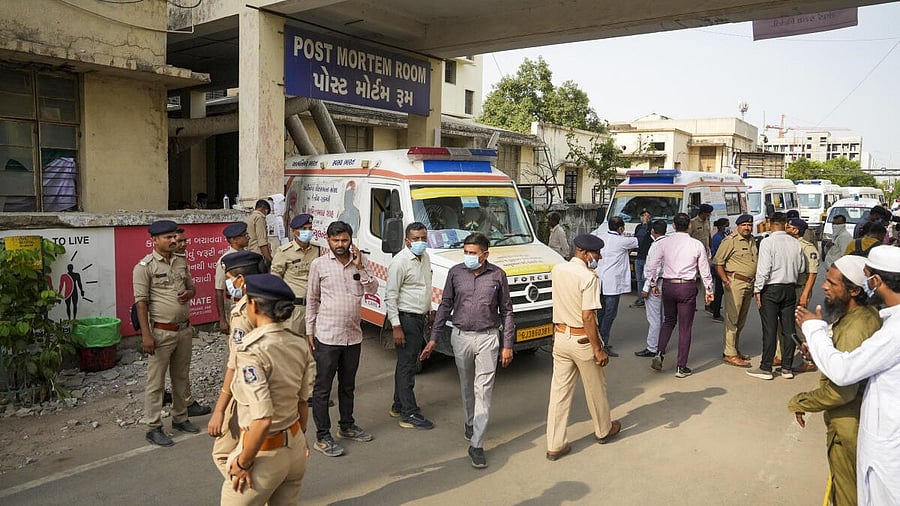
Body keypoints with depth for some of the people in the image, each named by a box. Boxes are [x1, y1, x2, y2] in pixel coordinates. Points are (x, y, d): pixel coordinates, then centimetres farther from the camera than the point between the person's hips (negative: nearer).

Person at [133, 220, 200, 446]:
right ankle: (154, 427, 12)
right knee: (156, 381, 2)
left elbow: (191, 287, 19)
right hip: (161, 332, -6)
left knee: (181, 377, 17)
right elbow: (141, 302, -13)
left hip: (184, 330, 6)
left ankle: (180, 418, 31)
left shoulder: (181, 262, 8)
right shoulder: (145, 266, -10)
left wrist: (189, 293, -6)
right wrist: (146, 334, -17)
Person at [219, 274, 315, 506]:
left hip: (265, 454, -6)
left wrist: (243, 463, -14)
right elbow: (303, 403, 6)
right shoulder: (300, 344, -4)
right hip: (296, 447, 6)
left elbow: (263, 420, -28)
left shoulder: (252, 351, -23)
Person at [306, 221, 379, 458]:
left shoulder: (359, 261, 5)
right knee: (323, 388, 2)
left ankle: (347, 426, 35)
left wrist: (360, 267, -14)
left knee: (348, 385, 19)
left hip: (353, 336, 4)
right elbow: (311, 299, 1)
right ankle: (322, 437, 12)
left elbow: (373, 289, -1)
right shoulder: (319, 264, -5)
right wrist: (310, 331, 0)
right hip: (327, 337, -4)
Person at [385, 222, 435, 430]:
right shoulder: (400, 262, -16)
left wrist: (429, 311, 23)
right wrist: (396, 327, -20)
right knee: (406, 366, -4)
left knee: (407, 364, 16)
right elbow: (390, 296, -17)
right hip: (406, 319, -9)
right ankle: (409, 414, 2)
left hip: (420, 319, 9)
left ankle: (398, 406, 27)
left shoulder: (425, 258, 10)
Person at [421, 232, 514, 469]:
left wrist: (508, 344, 0)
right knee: (466, 387, 17)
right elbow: (445, 306, 6)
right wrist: (433, 338, 3)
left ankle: (477, 444, -1)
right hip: (460, 336, 2)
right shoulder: (455, 272, -1)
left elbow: (506, 311, 3)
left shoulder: (497, 275, -5)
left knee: (483, 391, -4)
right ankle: (470, 423, 41)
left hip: (487, 338, -2)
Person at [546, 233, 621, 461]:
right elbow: (588, 317, -23)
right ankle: (603, 430, 40)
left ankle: (554, 445, 12)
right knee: (595, 388, 17)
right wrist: (598, 349, -16)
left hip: (560, 337, 6)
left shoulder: (557, 270, 1)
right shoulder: (589, 278, -20)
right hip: (582, 340, -5)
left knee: (559, 391, 9)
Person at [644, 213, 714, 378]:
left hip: (668, 285, 2)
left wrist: (653, 284, 14)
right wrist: (709, 290, 12)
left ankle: (659, 353, 4)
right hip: (687, 287, -2)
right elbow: (705, 271, 1)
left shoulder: (665, 242, -2)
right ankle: (681, 367, 11)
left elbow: (651, 265, 0)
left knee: (669, 321, 21)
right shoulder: (697, 245, -4)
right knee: (685, 327, 6)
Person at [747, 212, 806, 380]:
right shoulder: (795, 243, 3)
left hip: (771, 289, -5)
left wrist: (757, 290, -10)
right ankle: (787, 368, 16)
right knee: (788, 329, 9)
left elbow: (763, 269, -16)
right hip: (790, 289, 5)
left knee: (770, 329, -2)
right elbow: (802, 267, 9)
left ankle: (766, 368, 3)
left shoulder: (767, 242, -12)